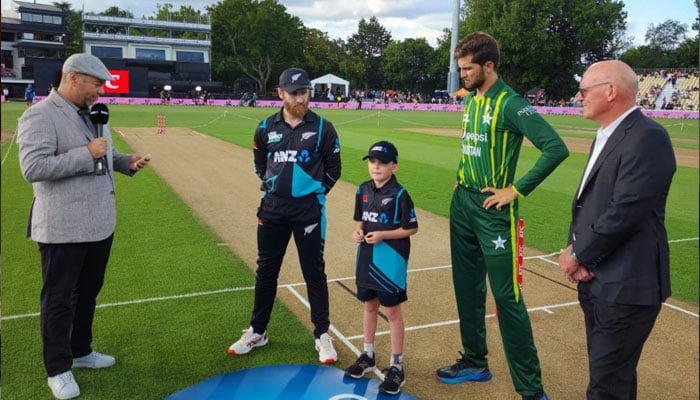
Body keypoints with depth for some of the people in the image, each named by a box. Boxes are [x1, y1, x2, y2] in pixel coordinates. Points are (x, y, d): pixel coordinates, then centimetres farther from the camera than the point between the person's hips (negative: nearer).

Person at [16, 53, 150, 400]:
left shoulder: (92, 115, 12)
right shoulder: (39, 116, -16)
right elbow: (33, 167, -24)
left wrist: (127, 162, 3)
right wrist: (87, 154, -25)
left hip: (100, 223, 9)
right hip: (63, 229, -8)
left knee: (88, 292, 20)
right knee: (59, 299, 6)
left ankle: (80, 351, 38)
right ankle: (58, 369, 21)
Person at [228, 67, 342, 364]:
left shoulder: (322, 128, -5)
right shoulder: (266, 127, 2)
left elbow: (333, 169, 4)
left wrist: (314, 192, 2)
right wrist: (274, 186, 9)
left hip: (309, 209, -3)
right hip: (273, 207, 3)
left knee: (314, 272, 4)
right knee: (266, 270, 12)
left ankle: (322, 334, 17)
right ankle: (257, 332, 27)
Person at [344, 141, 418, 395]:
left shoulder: (399, 194, -15)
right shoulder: (363, 190, 4)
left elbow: (411, 228, -12)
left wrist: (382, 235, -20)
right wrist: (358, 231, -7)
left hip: (390, 261, -6)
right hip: (366, 258, 6)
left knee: (392, 310, 3)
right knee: (369, 305, 18)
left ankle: (396, 366, 15)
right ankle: (368, 355, 35)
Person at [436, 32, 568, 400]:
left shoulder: (510, 104, -14)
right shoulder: (470, 100, 11)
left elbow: (556, 148, -21)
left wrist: (516, 190, -18)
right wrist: (463, 181, 12)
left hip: (492, 210, -8)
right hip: (462, 204, 8)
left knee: (506, 297, -5)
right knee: (467, 288, 15)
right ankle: (475, 362, 32)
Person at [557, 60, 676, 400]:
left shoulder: (647, 137, -17)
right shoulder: (606, 136, 14)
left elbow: (624, 212, -23)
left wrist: (578, 255, -11)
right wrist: (575, 248, -4)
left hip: (625, 284, -9)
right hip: (596, 277, 9)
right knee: (607, 372, 22)